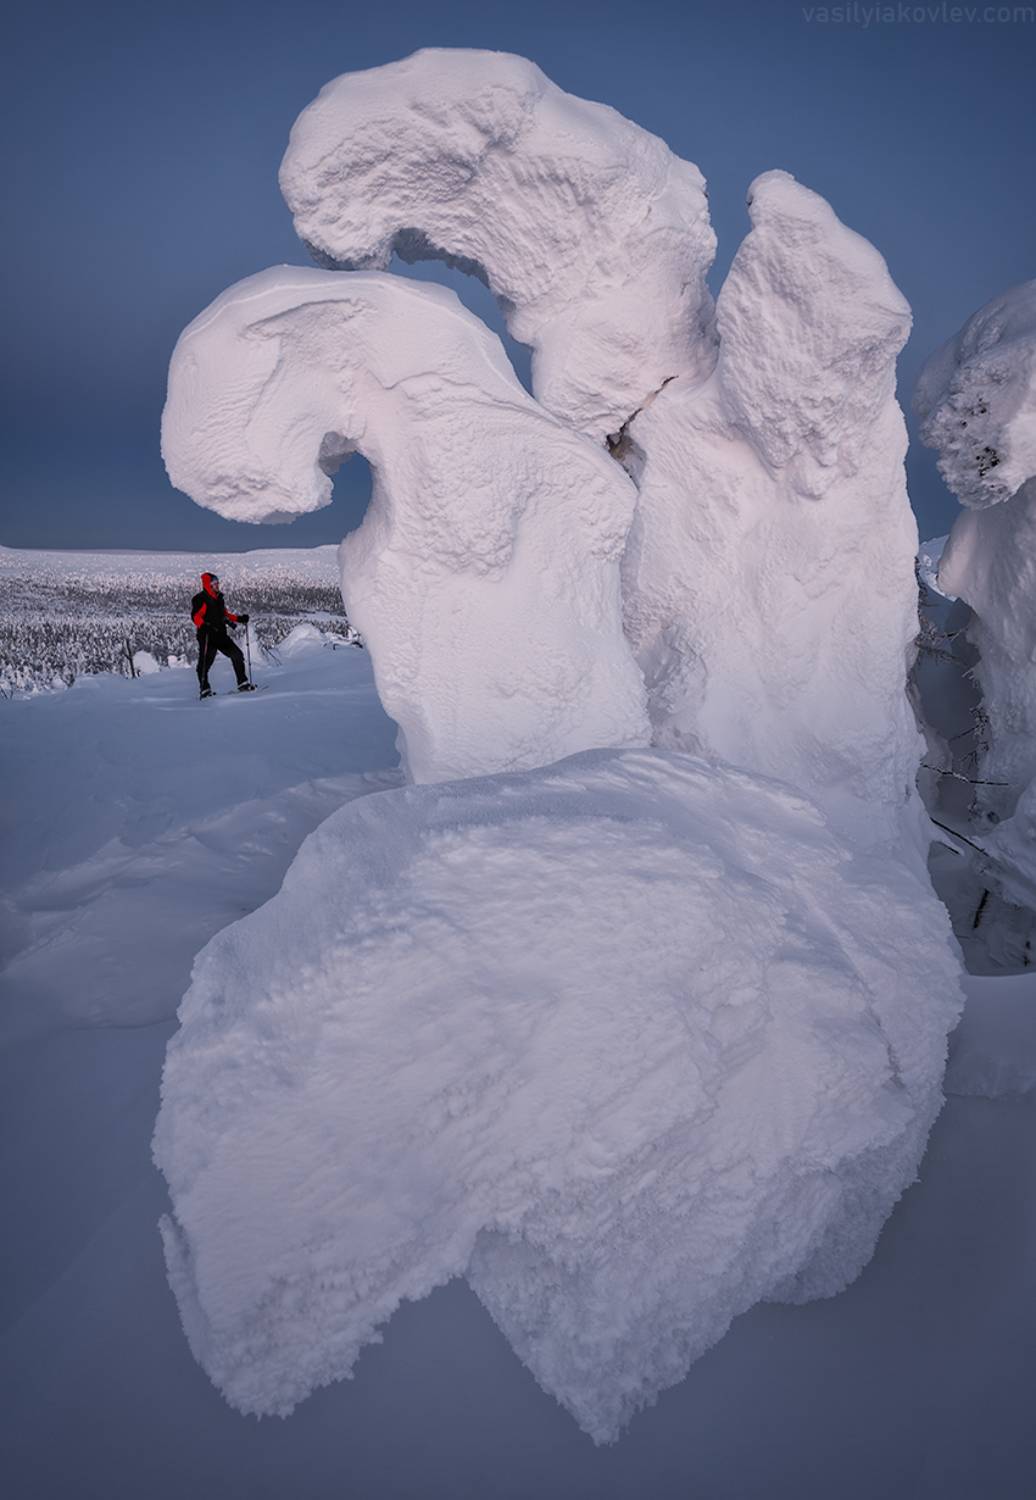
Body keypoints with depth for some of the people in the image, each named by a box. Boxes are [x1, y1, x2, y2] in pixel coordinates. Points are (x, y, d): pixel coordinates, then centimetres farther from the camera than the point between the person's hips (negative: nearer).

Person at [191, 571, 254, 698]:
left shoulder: (219, 598, 17)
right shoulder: (200, 599, -7)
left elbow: (225, 614, 25)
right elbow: (195, 616, -15)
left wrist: (239, 619, 12)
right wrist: (205, 627, -32)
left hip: (221, 635, 7)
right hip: (207, 636, -7)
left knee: (237, 654, 0)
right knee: (205, 663, -6)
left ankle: (242, 683, 6)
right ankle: (205, 690, 5)